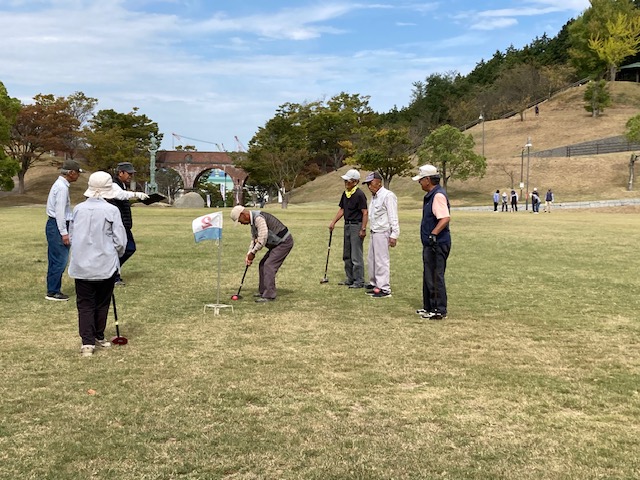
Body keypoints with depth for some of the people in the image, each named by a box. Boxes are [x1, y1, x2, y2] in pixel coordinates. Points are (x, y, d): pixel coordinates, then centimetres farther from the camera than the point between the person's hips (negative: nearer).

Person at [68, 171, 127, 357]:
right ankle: (99, 337, 26)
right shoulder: (111, 211, -11)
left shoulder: (78, 209, -1)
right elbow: (120, 241, -9)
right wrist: (115, 254, 11)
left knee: (85, 304, 6)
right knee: (102, 303, 14)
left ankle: (87, 342, -1)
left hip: (81, 265, 2)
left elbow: (72, 237, 9)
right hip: (106, 264, -2)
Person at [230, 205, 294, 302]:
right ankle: (263, 291, 22)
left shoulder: (259, 218, -23)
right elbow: (254, 239, 18)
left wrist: (253, 253, -14)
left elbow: (262, 239, -27)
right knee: (263, 264, 14)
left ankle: (269, 295, -12)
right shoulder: (253, 221, 12)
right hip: (278, 243, 11)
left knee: (269, 266, -14)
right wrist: (249, 254, 6)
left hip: (284, 242, -11)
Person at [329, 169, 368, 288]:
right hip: (347, 225, 9)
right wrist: (333, 222, 10)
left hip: (356, 226, -9)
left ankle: (359, 281, 1)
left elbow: (365, 213, -16)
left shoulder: (359, 194, -15)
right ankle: (350, 279, 24)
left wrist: (363, 229, -21)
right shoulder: (345, 193, 10)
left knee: (356, 256, -6)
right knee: (347, 255, 14)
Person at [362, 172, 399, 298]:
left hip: (382, 233, -10)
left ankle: (385, 289, -3)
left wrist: (394, 235, -20)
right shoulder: (374, 197, 17)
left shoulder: (388, 195, -12)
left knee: (382, 260, -8)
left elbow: (393, 217, -17)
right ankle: (374, 284, 26)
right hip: (374, 233, 10)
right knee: (371, 259, 14)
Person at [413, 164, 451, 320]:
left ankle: (440, 310, 3)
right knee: (428, 277, 19)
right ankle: (429, 307, 29)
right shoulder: (430, 195, 15)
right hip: (430, 244, 11)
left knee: (435, 278, -4)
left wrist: (433, 234, -35)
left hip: (437, 245, -11)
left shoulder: (438, 195, -18)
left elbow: (445, 218, -30)